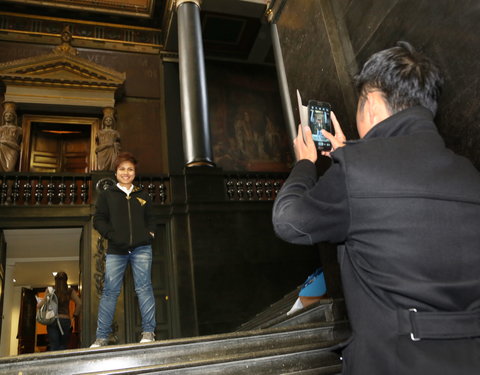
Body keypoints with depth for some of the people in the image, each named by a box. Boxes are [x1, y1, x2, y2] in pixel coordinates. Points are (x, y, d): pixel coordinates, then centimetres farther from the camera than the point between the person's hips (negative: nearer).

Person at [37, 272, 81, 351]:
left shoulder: (50, 290, 0)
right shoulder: (70, 291, 1)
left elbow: (39, 306, -4)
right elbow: (79, 304, -5)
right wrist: (74, 315, 5)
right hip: (65, 320, 0)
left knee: (53, 347, 5)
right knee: (63, 346, 8)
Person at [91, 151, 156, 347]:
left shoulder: (143, 195, 17)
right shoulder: (107, 195, 11)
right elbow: (99, 219, 6)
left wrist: (150, 233, 4)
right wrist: (112, 235, -9)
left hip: (141, 248, 1)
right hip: (116, 250, -1)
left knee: (144, 288, -4)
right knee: (110, 292, 0)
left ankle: (148, 332, 1)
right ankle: (102, 337, 7)